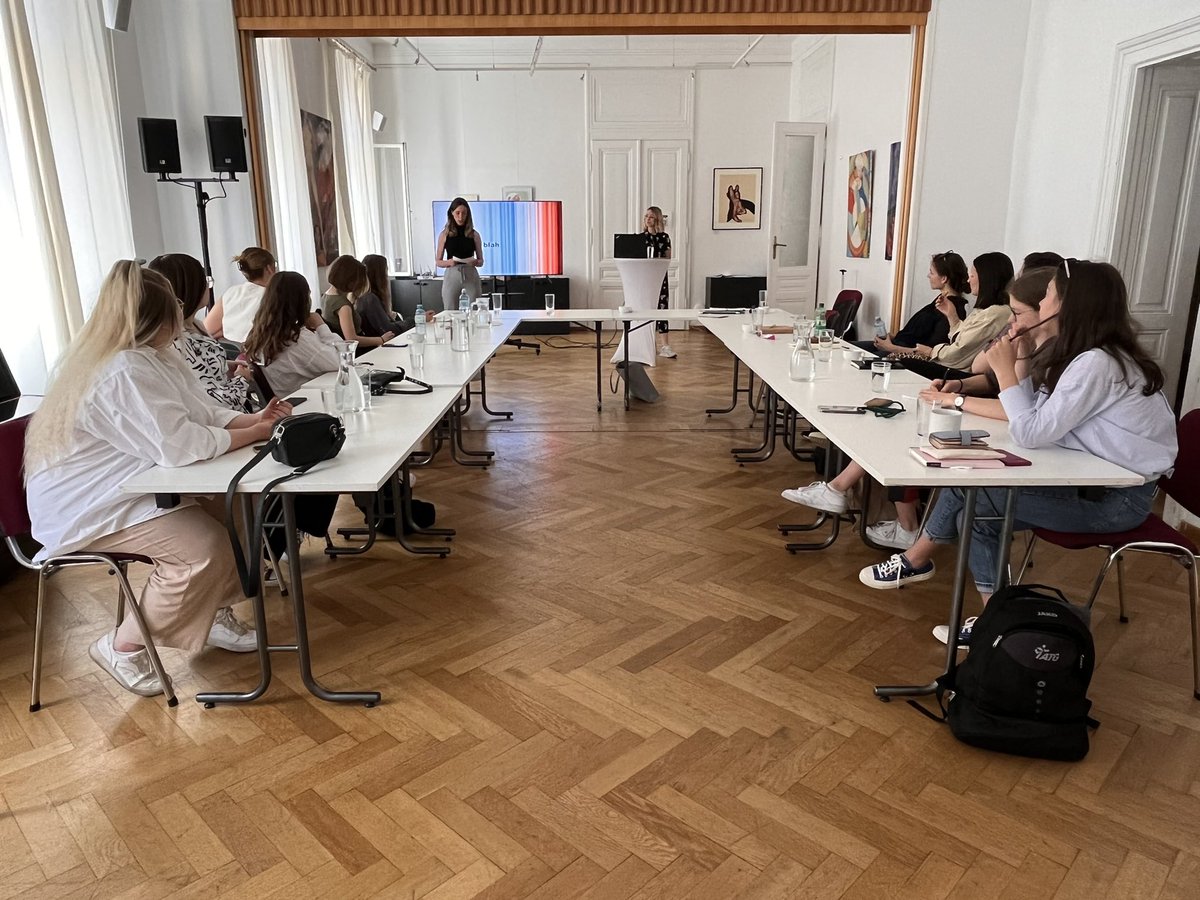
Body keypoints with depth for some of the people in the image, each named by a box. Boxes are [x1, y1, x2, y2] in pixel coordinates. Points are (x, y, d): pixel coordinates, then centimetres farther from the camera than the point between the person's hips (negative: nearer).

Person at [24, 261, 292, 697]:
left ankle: (212, 611, 16)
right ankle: (123, 646, -2)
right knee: (205, 545, -23)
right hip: (87, 505, -10)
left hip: (129, 484, 10)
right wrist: (253, 433, -20)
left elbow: (200, 411, 9)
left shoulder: (152, 355, 5)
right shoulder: (123, 373, -28)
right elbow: (180, 445, -32)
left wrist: (253, 418, -8)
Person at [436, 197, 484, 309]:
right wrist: (449, 262, -12)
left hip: (471, 276, 0)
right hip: (451, 276, 0)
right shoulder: (445, 234, 6)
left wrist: (474, 262, -11)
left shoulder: (474, 235, 7)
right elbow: (438, 261, 7)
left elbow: (481, 262, 11)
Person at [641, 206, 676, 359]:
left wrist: (657, 260, -17)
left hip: (660, 276, -1)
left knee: (662, 308, -6)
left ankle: (665, 346, -7)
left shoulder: (664, 237, 2)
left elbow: (668, 258, 1)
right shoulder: (640, 237, 6)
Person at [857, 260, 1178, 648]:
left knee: (974, 499, -14)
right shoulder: (1081, 354, 6)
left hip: (1118, 499, -9)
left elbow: (1030, 433, -24)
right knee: (967, 487, -1)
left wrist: (1005, 370, -17)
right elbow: (1037, 416, 3)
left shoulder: (1096, 363, -24)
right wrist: (1022, 361, -4)